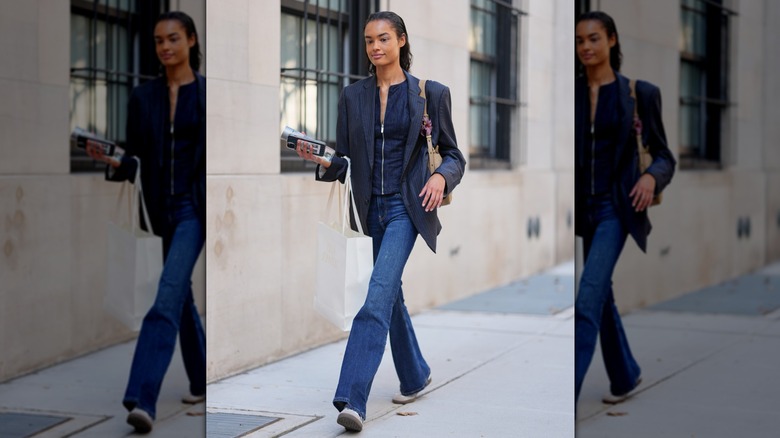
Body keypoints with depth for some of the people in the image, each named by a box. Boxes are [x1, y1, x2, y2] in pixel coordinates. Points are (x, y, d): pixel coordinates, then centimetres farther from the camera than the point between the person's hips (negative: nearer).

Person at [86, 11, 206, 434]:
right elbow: (134, 159, 6)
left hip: (196, 206, -5)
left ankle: (141, 399, -23)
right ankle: (203, 379, 34)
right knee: (181, 295, 15)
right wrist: (112, 162, -16)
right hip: (162, 207, 5)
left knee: (168, 295, -17)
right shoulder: (143, 97, 7)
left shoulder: (210, 93, -3)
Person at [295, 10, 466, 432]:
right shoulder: (352, 96, 7)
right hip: (370, 207, 5)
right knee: (390, 293, 16)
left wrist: (441, 176, -17)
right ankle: (415, 375, 37)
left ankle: (351, 399, -23)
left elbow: (453, 153, 4)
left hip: (406, 206, -4)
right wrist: (323, 160, -16)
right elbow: (343, 159, 6)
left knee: (378, 294, -18)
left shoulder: (430, 93, -1)